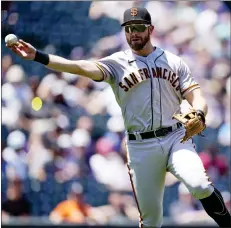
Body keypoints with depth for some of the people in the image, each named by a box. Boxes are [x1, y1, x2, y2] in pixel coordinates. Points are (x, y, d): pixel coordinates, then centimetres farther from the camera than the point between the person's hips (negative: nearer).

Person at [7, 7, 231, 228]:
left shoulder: (174, 61, 9)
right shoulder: (117, 63, 2)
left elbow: (197, 98, 3)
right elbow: (84, 67, -13)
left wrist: (198, 115, -22)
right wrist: (38, 56, -28)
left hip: (176, 138, 0)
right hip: (141, 146, 0)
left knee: (199, 185, -27)